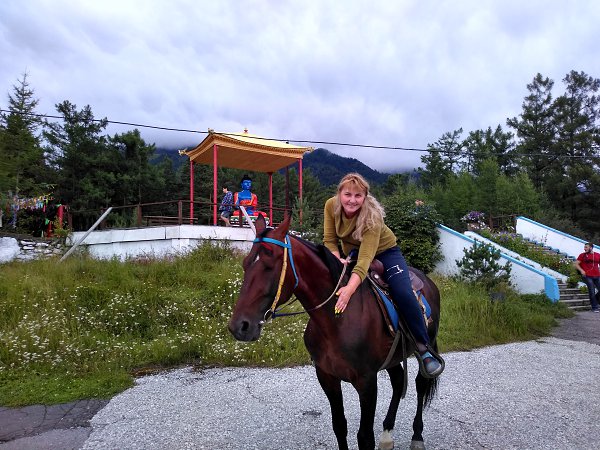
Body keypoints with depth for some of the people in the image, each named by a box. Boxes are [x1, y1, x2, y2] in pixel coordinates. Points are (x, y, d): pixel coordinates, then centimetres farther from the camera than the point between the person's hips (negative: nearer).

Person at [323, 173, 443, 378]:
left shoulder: (372, 217, -33)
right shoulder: (331, 206, -20)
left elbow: (365, 259, -44)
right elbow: (329, 240, -15)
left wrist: (349, 289, -59)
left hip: (384, 251, -4)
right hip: (352, 252, 5)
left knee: (403, 294, -25)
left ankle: (423, 348, -7)